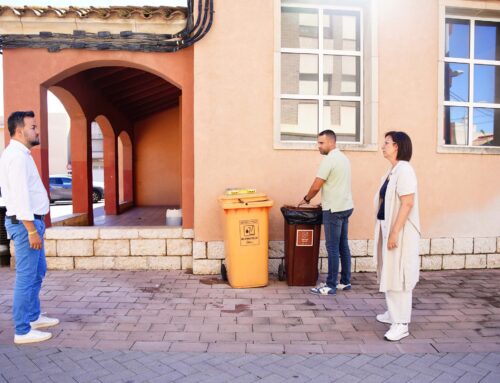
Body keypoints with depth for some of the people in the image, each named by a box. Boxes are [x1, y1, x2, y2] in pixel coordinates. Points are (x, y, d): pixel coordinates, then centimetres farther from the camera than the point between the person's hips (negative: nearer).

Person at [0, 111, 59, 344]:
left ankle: (33, 316, 33)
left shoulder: (20, 154, 15)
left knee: (38, 271, 19)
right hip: (25, 222, -11)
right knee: (26, 276, -3)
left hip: (31, 220, 11)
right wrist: (32, 230, -23)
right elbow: (20, 195, -23)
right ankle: (22, 331, 8)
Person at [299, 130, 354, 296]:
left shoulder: (329, 159, -15)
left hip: (334, 210, -10)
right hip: (345, 207, 10)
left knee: (333, 248, -4)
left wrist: (306, 199, 2)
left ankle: (331, 286, 3)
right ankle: (345, 281, 21)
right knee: (343, 246, 14)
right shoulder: (343, 158, 15)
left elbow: (316, 186, -15)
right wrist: (327, 201, 23)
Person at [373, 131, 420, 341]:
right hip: (388, 228, 10)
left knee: (398, 275, -4)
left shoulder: (404, 170, -16)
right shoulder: (393, 170, 13)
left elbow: (407, 203, -22)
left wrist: (395, 232, -23)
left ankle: (401, 324, 5)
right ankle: (394, 313, 31)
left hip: (400, 231, -10)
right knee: (389, 273, 17)